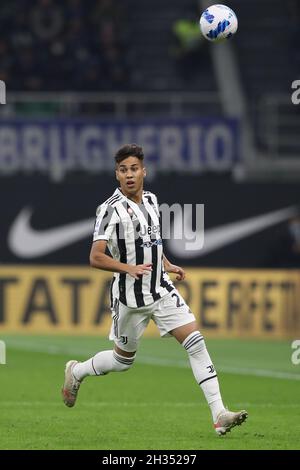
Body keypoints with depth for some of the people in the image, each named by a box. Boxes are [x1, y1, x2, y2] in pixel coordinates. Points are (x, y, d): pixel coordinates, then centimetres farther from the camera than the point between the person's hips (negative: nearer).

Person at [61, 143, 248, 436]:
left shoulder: (150, 200, 6)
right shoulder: (111, 209, -16)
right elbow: (95, 258, -22)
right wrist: (129, 268, -35)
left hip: (162, 291, 5)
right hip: (130, 297, -5)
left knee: (196, 342, -10)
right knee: (123, 359, 11)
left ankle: (219, 415, -13)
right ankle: (76, 372, 43)